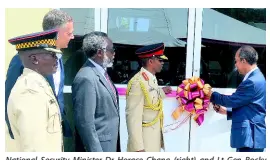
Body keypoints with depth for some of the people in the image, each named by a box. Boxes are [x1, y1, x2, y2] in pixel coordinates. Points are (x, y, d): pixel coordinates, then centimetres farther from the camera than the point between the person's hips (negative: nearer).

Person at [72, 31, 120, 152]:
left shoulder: (102, 73, 9)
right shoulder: (86, 78, -20)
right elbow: (85, 122, -22)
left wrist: (115, 144, 17)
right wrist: (96, 152, -20)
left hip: (110, 144, 9)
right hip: (98, 146, -9)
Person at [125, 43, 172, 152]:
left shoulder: (152, 79, 6)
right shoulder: (138, 82, -20)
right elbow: (133, 116, -23)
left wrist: (162, 92, 25)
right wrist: (138, 147, -24)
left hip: (155, 138, 8)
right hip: (144, 140, -8)